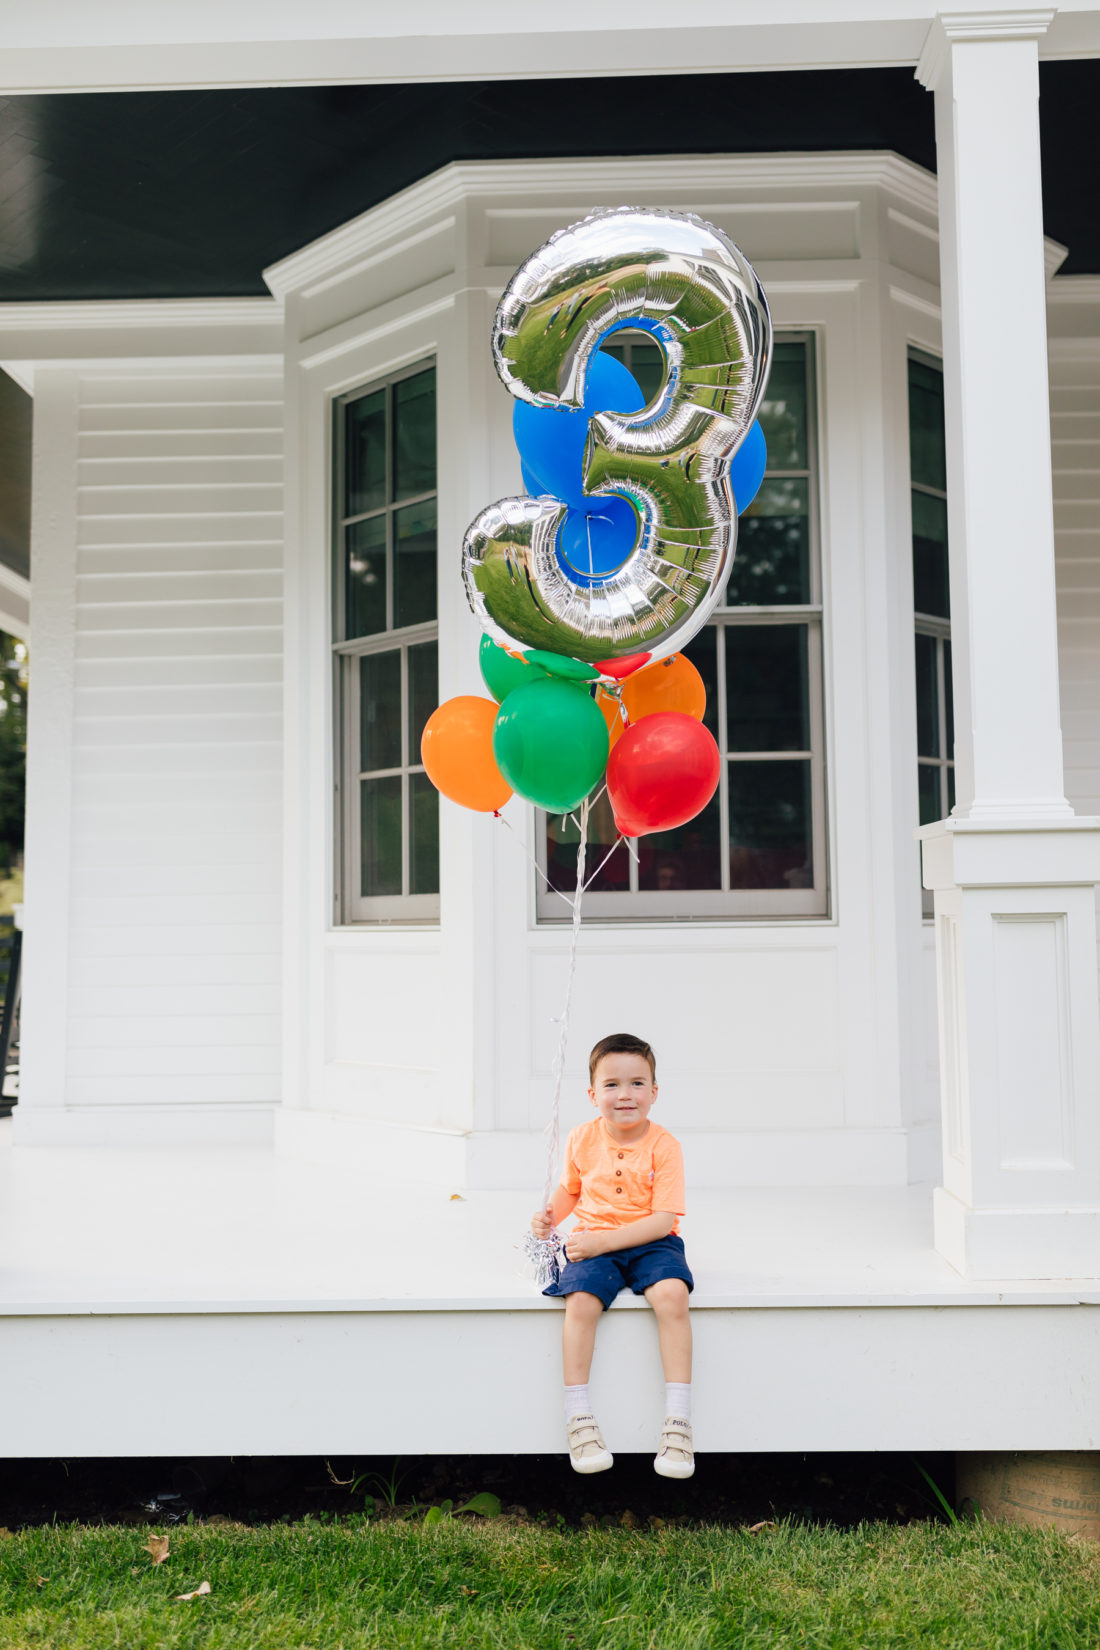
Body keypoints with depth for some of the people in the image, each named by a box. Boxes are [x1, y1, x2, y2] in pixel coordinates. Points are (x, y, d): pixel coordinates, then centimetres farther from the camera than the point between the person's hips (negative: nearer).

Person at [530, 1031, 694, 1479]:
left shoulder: (662, 1145, -10)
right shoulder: (582, 1140, 1)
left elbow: (663, 1219, -15)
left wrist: (602, 1241, -21)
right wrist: (551, 1215, 1)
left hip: (650, 1242, -2)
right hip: (594, 1244, 2)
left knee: (672, 1295, -32)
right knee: (581, 1301, -29)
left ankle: (677, 1422, -23)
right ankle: (578, 1417, -15)